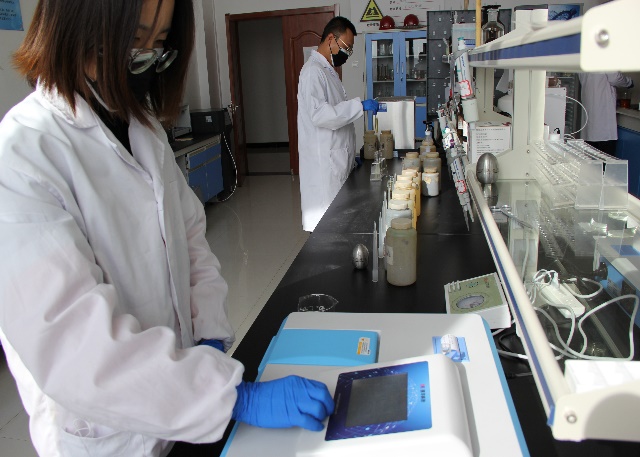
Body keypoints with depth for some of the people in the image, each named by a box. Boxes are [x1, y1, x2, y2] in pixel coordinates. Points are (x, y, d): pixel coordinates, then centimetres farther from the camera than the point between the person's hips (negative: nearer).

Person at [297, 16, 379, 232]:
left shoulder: (328, 70, 18)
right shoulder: (313, 71, -13)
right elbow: (319, 114, -25)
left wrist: (350, 155, 20)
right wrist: (359, 105, -24)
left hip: (336, 160, 10)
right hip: (324, 163, -10)